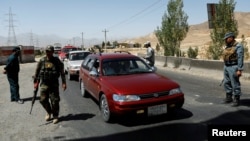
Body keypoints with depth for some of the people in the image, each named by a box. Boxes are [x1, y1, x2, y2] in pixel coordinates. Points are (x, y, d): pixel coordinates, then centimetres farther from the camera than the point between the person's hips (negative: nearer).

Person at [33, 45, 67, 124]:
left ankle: (55, 116, 17)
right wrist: (35, 82, 8)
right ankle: (49, 112, 30)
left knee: (54, 101, 0)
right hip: (44, 84, 3)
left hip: (54, 84, -2)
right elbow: (37, 72, 9)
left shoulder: (57, 61, -4)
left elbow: (62, 72, -2)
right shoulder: (42, 61, 3)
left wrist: (64, 83, -7)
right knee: (43, 100, 3)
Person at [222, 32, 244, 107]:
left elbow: (240, 59, -16)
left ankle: (236, 100, 7)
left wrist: (239, 70, -21)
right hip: (226, 67, 8)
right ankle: (229, 98, 23)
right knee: (226, 83, 12)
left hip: (234, 67, -8)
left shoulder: (238, 46, -11)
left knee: (235, 84, -3)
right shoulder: (227, 47, 13)